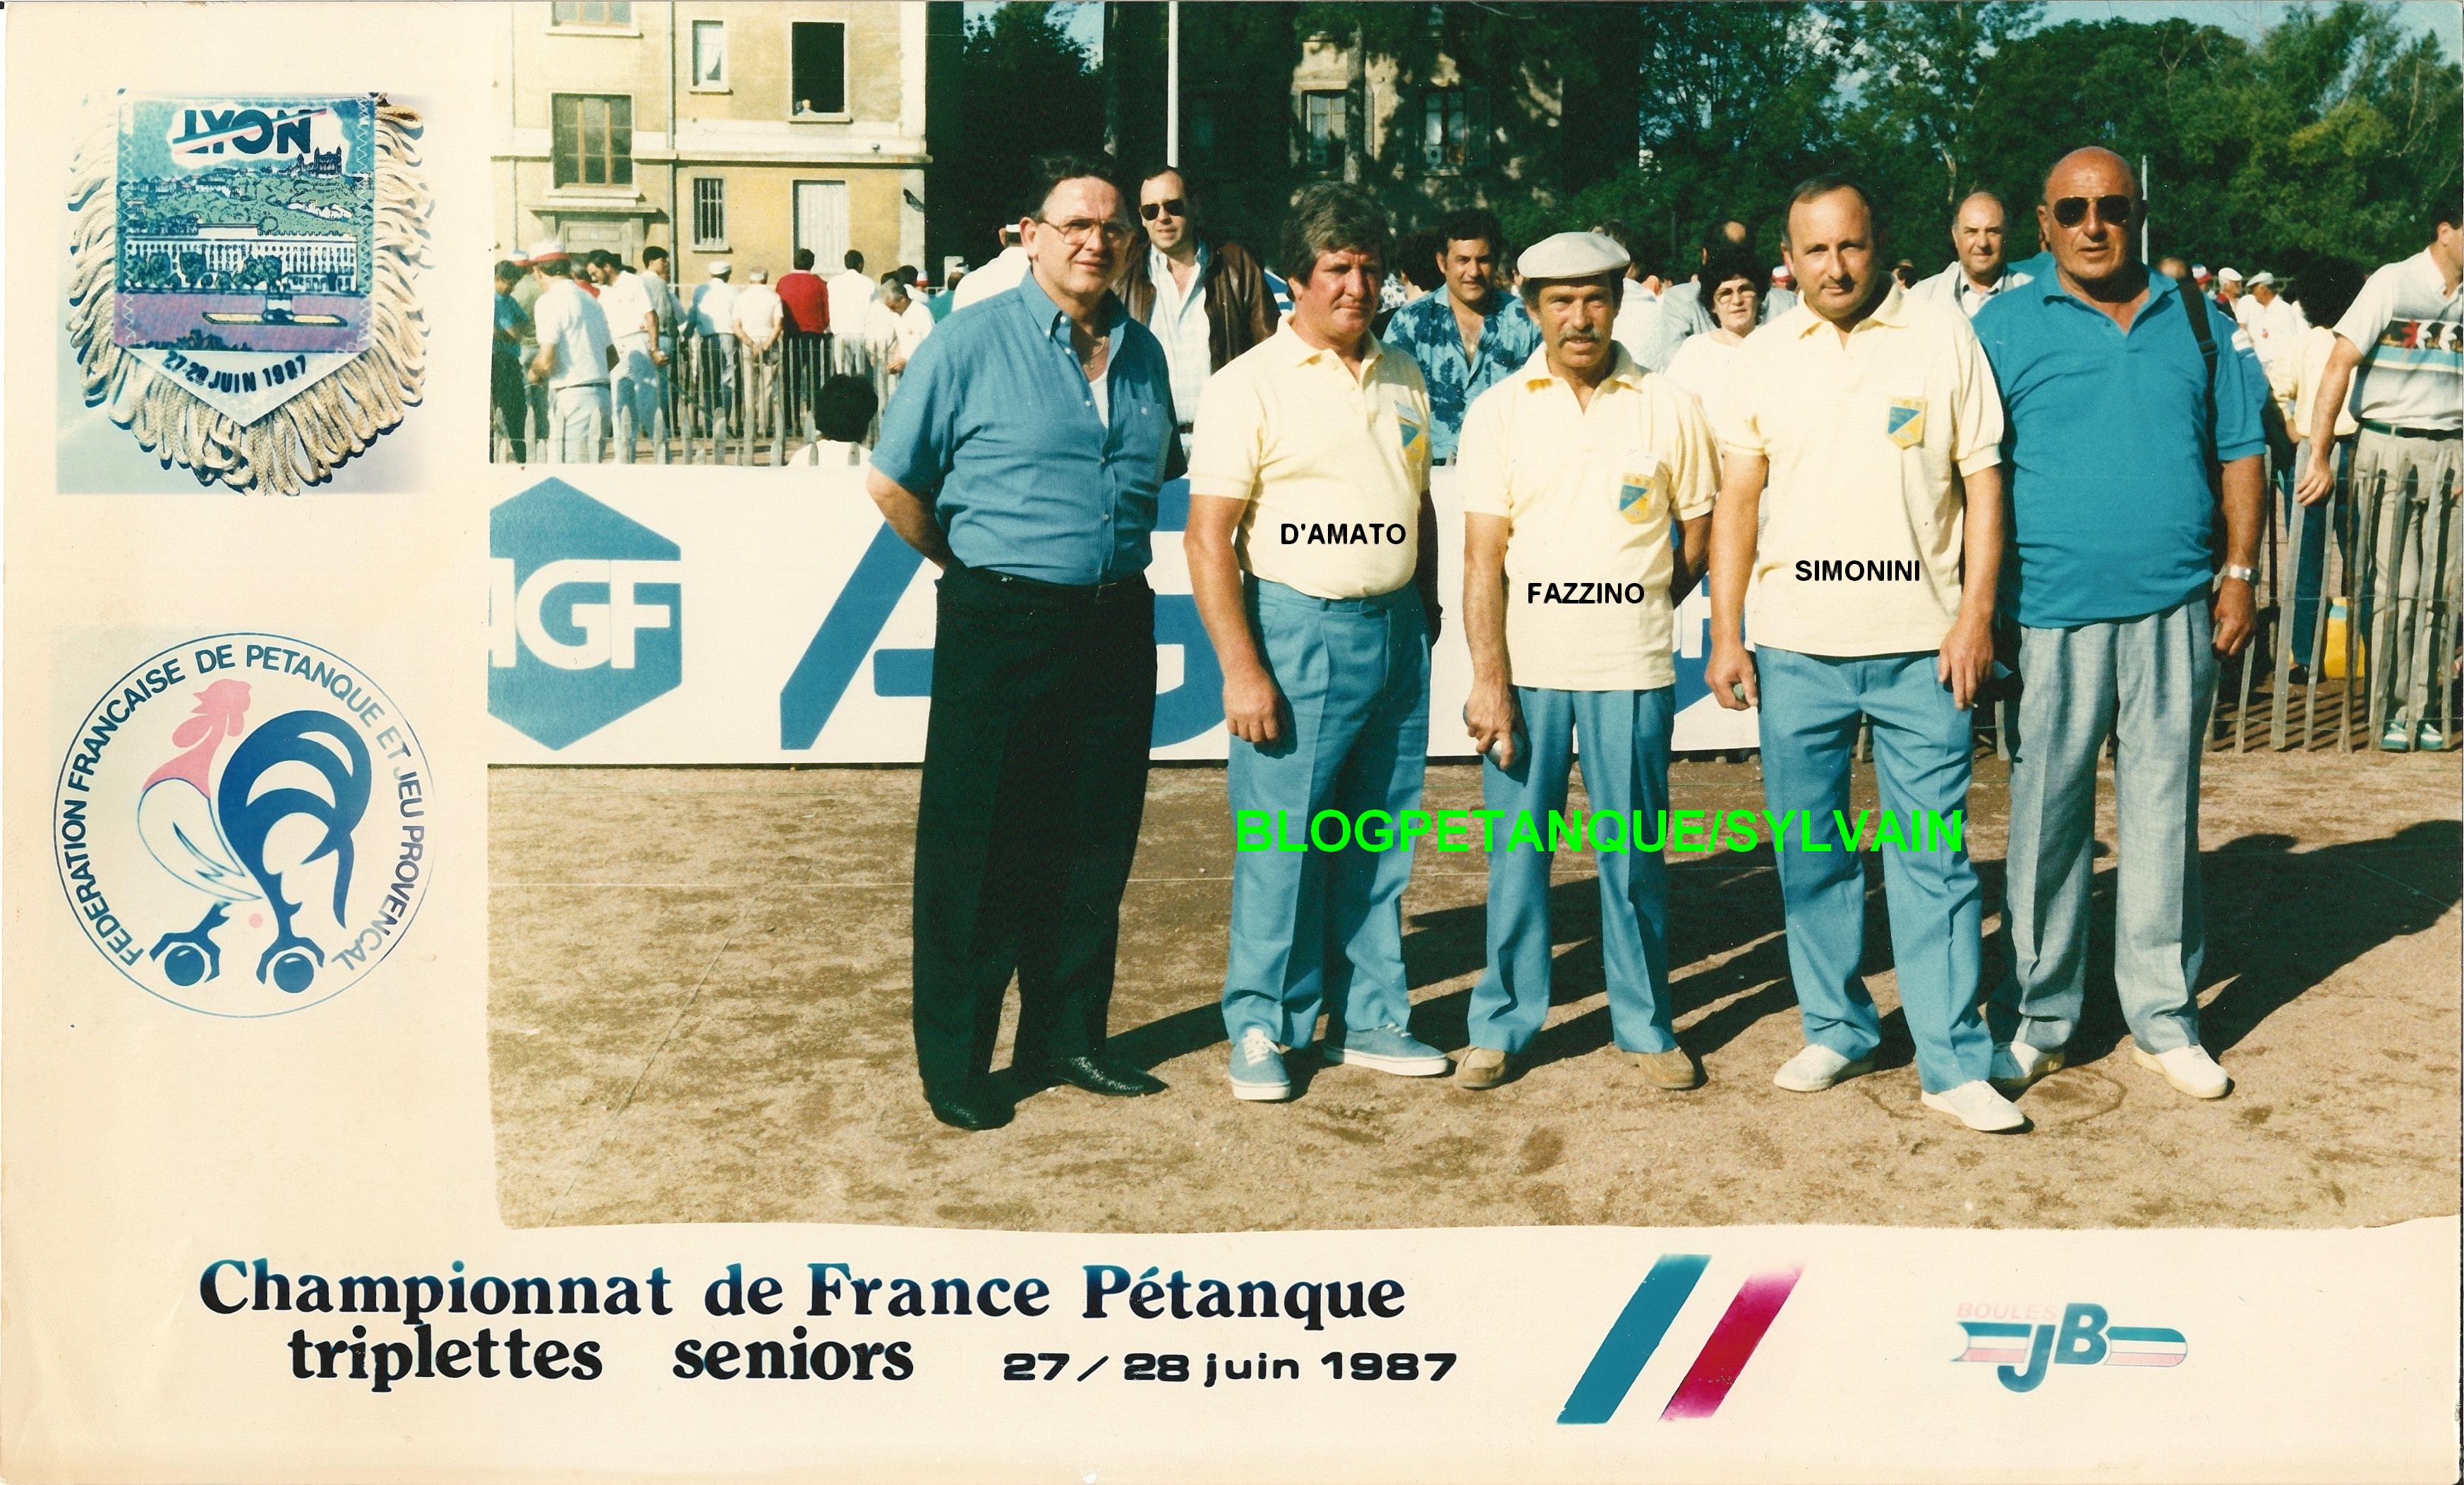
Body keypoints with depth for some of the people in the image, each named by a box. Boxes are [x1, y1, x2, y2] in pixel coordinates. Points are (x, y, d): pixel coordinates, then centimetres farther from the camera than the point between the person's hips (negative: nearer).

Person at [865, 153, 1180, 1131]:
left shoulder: (1141, 352, 10)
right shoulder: (970, 344, -6)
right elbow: (892, 483, -2)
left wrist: (1108, 551, 14)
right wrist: (970, 561, 5)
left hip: (1116, 624, 5)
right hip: (1000, 627, -5)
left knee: (1093, 847, 11)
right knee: (975, 850, 1)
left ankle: (1068, 1039, 25)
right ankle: (954, 1066, 11)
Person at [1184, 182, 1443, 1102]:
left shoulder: (1403, 379, 13)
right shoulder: (1250, 386, -6)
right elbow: (1207, 536, -10)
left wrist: (1427, 618, 14)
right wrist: (1240, 667, -16)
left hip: (1394, 632, 5)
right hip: (1297, 629, -5)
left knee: (1379, 843, 11)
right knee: (1280, 842, -2)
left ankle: (1370, 1019, 22)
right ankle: (1263, 1029, 11)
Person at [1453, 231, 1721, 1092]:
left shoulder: (1668, 409, 3)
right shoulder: (1498, 413, 2)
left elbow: (1701, 530, 13)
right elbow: (1482, 554, -3)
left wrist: (1643, 600, 12)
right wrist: (1488, 679, -10)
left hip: (1631, 667, 0)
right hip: (1524, 665, 0)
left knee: (1633, 857, 5)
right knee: (1516, 850, 5)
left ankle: (1645, 1026, 18)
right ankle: (1503, 1023, 17)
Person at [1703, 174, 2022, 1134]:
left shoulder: (1944, 338, 2)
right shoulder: (1762, 358, 8)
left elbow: (1983, 478, 2)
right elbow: (1737, 499, 9)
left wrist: (1976, 613, -6)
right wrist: (1725, 636, 3)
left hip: (1921, 647, -2)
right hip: (1795, 648, 3)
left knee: (1933, 856, -2)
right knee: (1810, 852, 10)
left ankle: (1954, 1061, 4)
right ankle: (1837, 1028, 24)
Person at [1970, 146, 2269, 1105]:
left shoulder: (2196, 321, 11)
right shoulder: (2005, 326, 2)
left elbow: (2239, 452, 14)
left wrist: (2240, 574, 6)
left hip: (2175, 611, 2)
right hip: (2053, 609, -2)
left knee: (2165, 810, 8)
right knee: (2047, 817, 4)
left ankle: (2163, 1016, 19)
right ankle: (2039, 1019, 16)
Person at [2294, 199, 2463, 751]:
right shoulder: (2394, 283, -5)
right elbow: (2340, 365, -9)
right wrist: (2320, 457, -14)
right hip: (2390, 447, -4)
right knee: (2391, 586, 0)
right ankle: (2391, 711, 9)